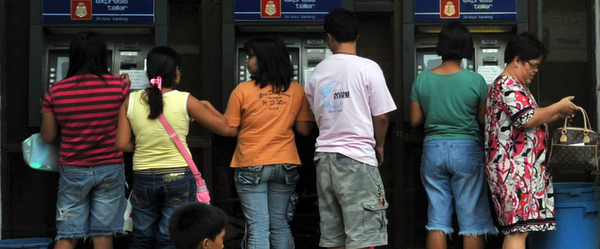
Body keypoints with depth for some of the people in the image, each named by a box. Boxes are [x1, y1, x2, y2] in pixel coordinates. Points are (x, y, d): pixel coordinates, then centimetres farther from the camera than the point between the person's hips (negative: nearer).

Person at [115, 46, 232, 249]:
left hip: (143, 178, 2)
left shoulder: (131, 101, -3)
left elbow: (122, 144, -3)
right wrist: (207, 106, 13)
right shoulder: (185, 101, -9)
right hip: (178, 177, -2)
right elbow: (223, 127, -3)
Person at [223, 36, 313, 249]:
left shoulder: (242, 91, -7)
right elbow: (304, 129, 3)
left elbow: (231, 130, -5)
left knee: (257, 227, -1)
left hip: (251, 166, -3)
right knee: (280, 224, 14)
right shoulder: (296, 91, 1)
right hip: (285, 164, 3)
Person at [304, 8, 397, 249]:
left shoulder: (317, 73, 6)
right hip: (357, 157, -5)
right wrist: (379, 146, 12)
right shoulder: (368, 68, -7)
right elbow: (381, 116, -5)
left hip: (325, 156, 5)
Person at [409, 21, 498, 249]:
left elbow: (415, 121, 4)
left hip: (433, 150, 2)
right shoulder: (475, 81, -8)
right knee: (472, 221, 5)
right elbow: (483, 120, -1)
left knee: (437, 221, 7)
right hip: (467, 151, -2)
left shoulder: (422, 80, -1)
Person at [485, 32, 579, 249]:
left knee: (514, 229, 9)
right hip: (512, 167, -11)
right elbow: (527, 118, -22)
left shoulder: (514, 86, 22)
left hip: (523, 168, 11)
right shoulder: (507, 85, -12)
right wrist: (558, 107, -9)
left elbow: (527, 120, 28)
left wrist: (558, 115, 16)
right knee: (518, 228, -14)